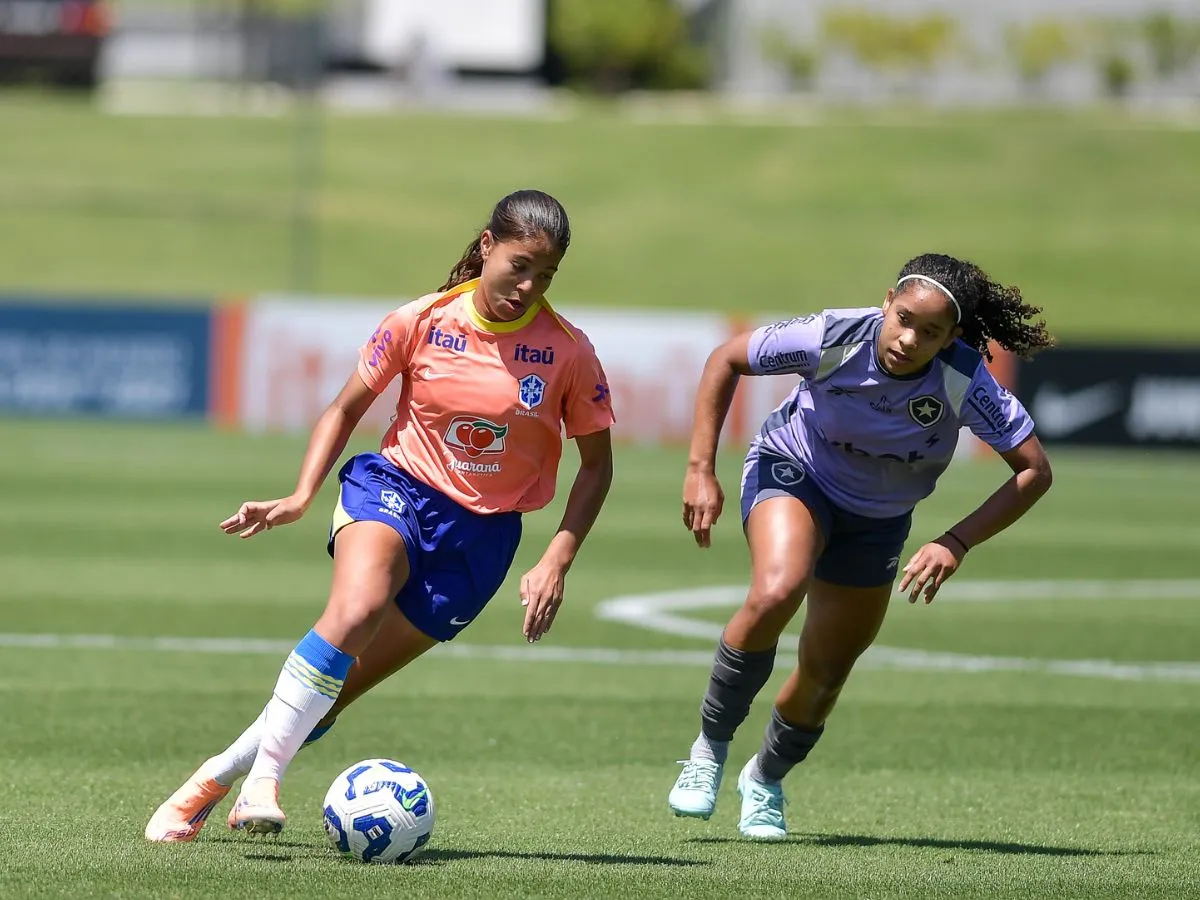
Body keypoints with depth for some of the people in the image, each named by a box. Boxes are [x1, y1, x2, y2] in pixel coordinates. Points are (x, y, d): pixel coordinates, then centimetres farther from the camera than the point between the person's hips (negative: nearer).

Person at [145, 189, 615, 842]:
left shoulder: (568, 352, -6)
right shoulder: (421, 322, -6)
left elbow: (596, 464, 4)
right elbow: (345, 410, 6)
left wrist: (557, 561, -6)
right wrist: (301, 497, -6)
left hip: (481, 534, 1)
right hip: (395, 487, -1)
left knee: (339, 688, -4)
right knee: (355, 608, -34)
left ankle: (217, 777, 14)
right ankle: (262, 780, -32)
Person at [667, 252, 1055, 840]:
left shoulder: (965, 384, -29)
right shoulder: (833, 339, -30)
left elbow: (1034, 470, -21)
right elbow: (726, 359, -15)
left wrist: (957, 543, -31)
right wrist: (701, 470, -18)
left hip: (878, 520, 2)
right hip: (793, 470, -2)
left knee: (825, 670, 7)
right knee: (776, 592, -33)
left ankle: (766, 779, 39)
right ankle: (709, 748, -15)